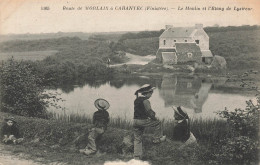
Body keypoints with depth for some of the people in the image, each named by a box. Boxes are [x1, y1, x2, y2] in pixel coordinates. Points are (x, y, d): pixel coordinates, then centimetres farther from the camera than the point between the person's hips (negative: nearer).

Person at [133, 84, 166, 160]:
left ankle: (137, 156, 15)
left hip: (135, 120, 8)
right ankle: (157, 139, 17)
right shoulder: (145, 101, -13)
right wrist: (154, 117, -1)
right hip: (142, 120, -8)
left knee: (137, 139, 13)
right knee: (158, 123, 11)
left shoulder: (136, 100, 14)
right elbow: (149, 111, -18)